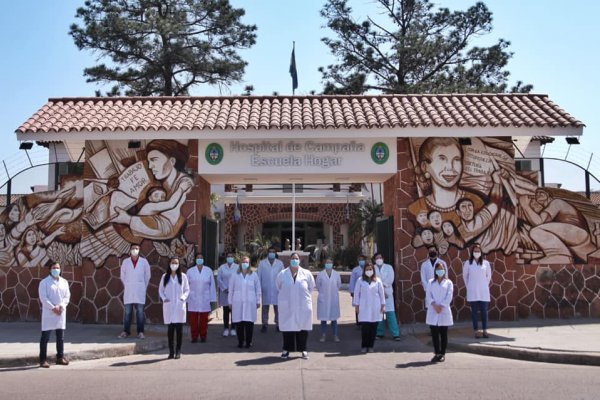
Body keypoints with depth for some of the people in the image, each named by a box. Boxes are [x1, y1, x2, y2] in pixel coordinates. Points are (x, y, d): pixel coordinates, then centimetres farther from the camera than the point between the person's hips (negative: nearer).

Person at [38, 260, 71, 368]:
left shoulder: (64, 282, 10)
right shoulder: (44, 282, -4)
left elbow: (67, 296, 6)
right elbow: (43, 298, -11)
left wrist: (61, 306, -10)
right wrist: (53, 308, -17)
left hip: (61, 313, 4)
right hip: (48, 313, -4)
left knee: (61, 337, 9)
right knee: (45, 337, -1)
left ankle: (60, 357, 18)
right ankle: (43, 360, 5)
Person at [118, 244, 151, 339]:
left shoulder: (144, 261, 1)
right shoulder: (125, 262, 3)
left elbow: (147, 276, 8)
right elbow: (122, 276, 12)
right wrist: (127, 286, 11)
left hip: (140, 291, -1)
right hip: (128, 291, 1)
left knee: (140, 312, -1)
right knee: (127, 312, 2)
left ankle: (140, 332, 3)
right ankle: (126, 331, 9)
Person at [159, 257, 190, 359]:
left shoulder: (183, 276, 4)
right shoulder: (165, 276, 7)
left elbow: (187, 290, 7)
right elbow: (160, 290, 10)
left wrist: (183, 297, -10)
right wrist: (163, 298, -6)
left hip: (179, 305, -1)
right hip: (168, 306, 1)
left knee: (179, 329, -1)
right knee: (170, 328, 3)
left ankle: (178, 351, 7)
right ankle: (171, 351, 10)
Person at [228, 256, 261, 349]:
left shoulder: (254, 275, 7)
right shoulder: (235, 275, 7)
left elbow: (258, 289, 10)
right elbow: (231, 289, 10)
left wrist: (258, 301, 8)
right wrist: (230, 302, 7)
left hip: (250, 303, 0)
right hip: (237, 302, 0)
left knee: (249, 323, -2)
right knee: (239, 323, 0)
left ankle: (248, 342, 9)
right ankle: (240, 341, 12)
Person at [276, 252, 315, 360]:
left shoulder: (306, 274, 0)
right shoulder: (282, 274, -1)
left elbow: (311, 286, 12)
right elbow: (278, 287, 12)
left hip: (303, 306, 1)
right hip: (287, 306, 0)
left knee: (302, 327, 5)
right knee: (287, 327, 3)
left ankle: (303, 350, 18)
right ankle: (286, 350, 16)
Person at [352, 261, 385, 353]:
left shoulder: (378, 281, 5)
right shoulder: (360, 280, 2)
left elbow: (382, 293, 8)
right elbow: (357, 293, 4)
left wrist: (383, 305, 5)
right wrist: (356, 305, 1)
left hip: (375, 307, 1)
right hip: (364, 307, -1)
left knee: (373, 327, 2)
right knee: (365, 327, -5)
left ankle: (371, 346, 14)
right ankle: (364, 346, 8)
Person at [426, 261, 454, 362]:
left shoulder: (448, 282, 5)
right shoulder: (431, 282, 9)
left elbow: (449, 297, -4)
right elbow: (428, 295, 2)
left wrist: (441, 306, -13)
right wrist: (434, 305, -13)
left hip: (444, 311, -1)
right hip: (433, 311, 1)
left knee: (443, 333, 4)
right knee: (434, 333, 2)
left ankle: (442, 354, 11)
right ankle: (437, 353, 10)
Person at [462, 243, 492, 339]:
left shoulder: (486, 263, 0)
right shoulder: (468, 263, -2)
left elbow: (489, 275, 12)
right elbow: (465, 276, 8)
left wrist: (485, 285, 10)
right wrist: (469, 286, 8)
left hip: (483, 291, 1)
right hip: (472, 291, -1)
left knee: (484, 311, 2)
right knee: (474, 311, 3)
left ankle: (485, 331, 10)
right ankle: (476, 331, 8)